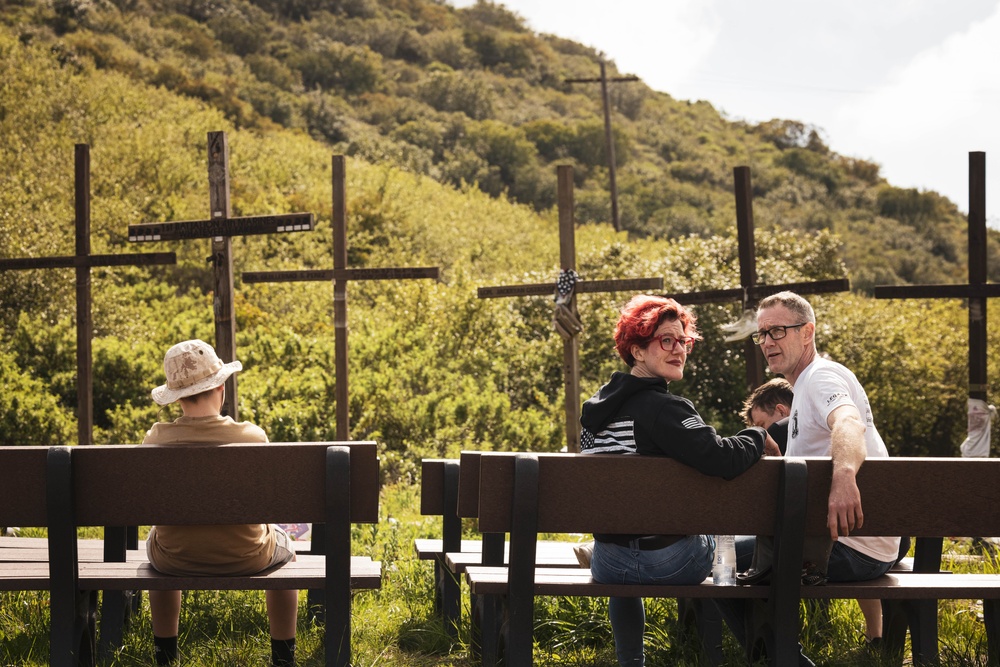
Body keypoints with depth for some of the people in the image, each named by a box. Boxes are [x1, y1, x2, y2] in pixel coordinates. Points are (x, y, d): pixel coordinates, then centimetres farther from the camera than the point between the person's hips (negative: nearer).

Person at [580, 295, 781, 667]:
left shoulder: (594, 408, 6)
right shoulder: (663, 409, -20)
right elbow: (723, 460, -31)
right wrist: (758, 437, -10)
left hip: (608, 563, 6)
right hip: (667, 562, -6)